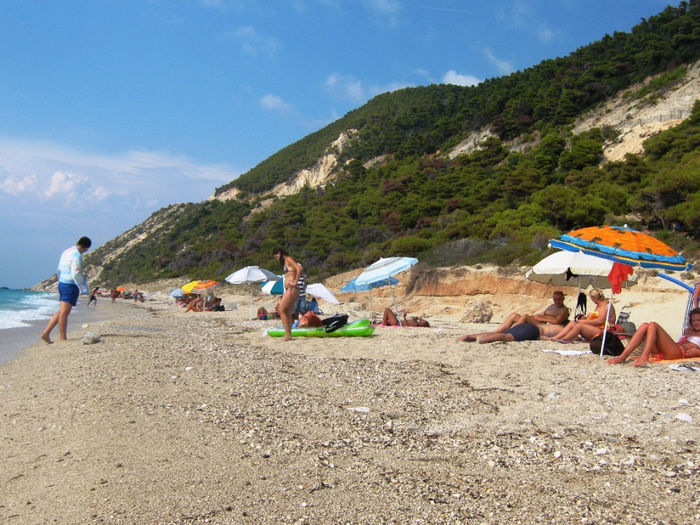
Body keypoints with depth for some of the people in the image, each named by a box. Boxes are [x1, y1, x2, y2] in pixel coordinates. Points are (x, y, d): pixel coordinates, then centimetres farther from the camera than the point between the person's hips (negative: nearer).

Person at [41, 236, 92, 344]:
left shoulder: (66, 251, 13)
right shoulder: (77, 256, -16)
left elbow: (59, 271, 21)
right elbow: (76, 274, -22)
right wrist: (84, 289, -17)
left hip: (62, 283, 9)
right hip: (70, 286, -9)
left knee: (61, 311, 14)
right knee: (64, 312, -5)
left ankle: (46, 333, 14)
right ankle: (63, 339, 0)